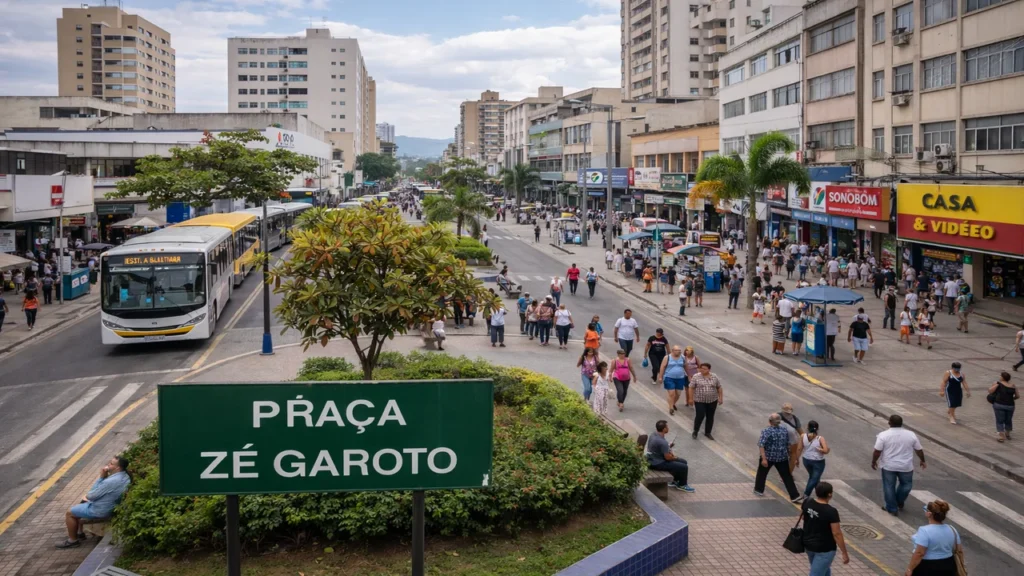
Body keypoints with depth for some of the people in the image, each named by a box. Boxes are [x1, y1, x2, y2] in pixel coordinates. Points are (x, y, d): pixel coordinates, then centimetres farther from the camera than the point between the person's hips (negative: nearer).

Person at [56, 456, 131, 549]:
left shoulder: (111, 482, -35)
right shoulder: (124, 476, -5)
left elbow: (90, 495, -23)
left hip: (99, 511, -9)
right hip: (109, 506, 9)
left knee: (69, 513, 7)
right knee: (80, 504, 28)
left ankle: (72, 540, 19)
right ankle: (80, 533, 35)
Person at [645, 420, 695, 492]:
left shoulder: (654, 434, -1)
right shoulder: (662, 442, -30)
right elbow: (668, 457, -22)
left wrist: (668, 447, 4)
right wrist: (674, 457, 0)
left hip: (655, 459, 10)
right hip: (658, 464, -10)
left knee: (683, 462, 18)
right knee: (684, 467, -8)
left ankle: (675, 481, 29)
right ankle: (682, 485, 14)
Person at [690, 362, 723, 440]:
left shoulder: (714, 377, 1)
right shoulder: (696, 377, -7)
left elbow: (719, 388, 7)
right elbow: (691, 388, -5)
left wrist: (721, 398, 4)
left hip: (712, 401, 3)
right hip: (699, 401, -3)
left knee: (710, 417, 7)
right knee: (700, 416, -9)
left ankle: (707, 433, 19)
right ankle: (695, 431, 8)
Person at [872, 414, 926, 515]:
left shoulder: (883, 435, -12)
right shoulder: (911, 435, -4)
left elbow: (877, 451, -11)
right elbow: (919, 450, 5)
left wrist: (873, 462, 4)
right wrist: (922, 461, 20)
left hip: (888, 466, -2)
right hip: (906, 466, 2)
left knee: (889, 487, 10)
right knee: (906, 484, 23)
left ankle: (892, 509, 14)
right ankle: (899, 503, 31)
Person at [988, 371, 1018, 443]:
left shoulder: (998, 384, -8)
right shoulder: (1013, 385, 5)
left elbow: (990, 391, -8)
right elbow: (1017, 396, 8)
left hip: (999, 405, -4)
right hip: (1010, 405, 4)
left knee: (1000, 421, 3)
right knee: (1008, 420, 21)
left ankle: (1002, 437, -4)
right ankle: (1007, 435, 38)